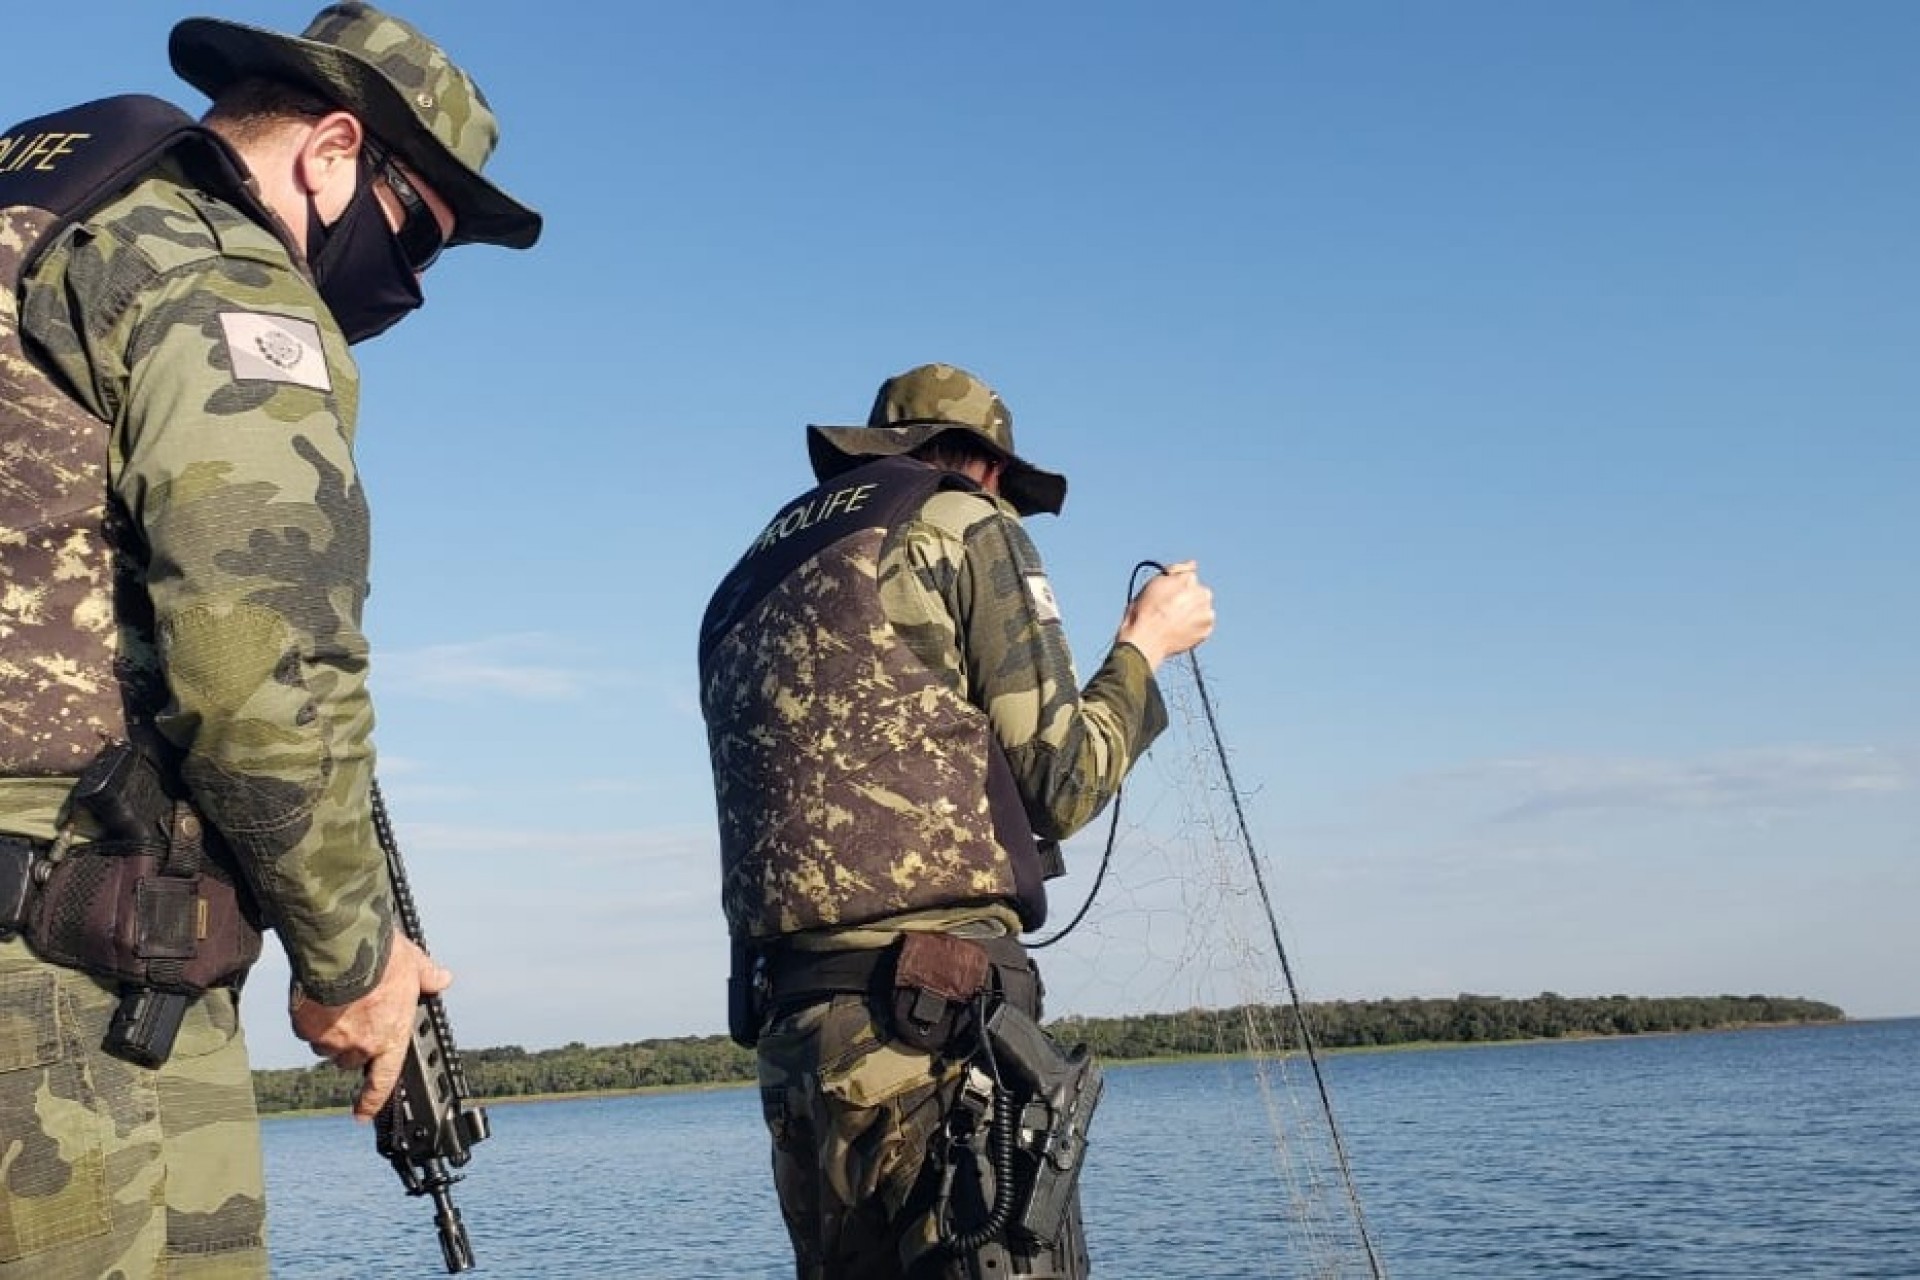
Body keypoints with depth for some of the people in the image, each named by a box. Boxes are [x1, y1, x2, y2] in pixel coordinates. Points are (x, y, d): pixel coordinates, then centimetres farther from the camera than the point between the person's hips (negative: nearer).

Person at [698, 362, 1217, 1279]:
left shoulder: (746, 585, 23)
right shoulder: (964, 526, 3)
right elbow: (1060, 786, -2)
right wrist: (1143, 645, 14)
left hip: (790, 1033, 8)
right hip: (940, 1029, -7)